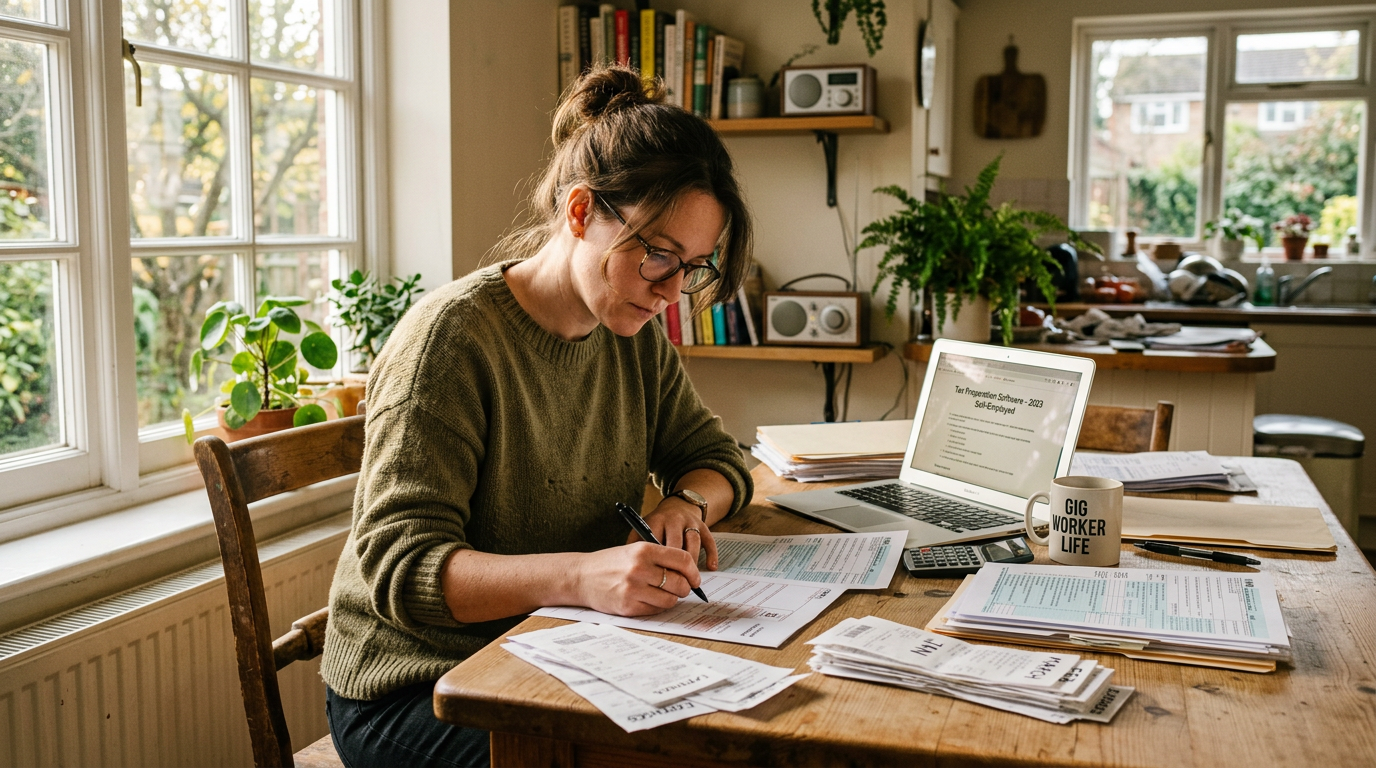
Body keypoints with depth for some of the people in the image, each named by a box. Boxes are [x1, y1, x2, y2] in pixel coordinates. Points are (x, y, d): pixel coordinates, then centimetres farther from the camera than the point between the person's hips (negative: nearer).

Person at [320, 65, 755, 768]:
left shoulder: (636, 339, 4)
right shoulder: (451, 338, -19)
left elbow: (716, 455, 14)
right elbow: (401, 564, -24)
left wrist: (685, 503, -11)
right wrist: (580, 574, -40)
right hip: (417, 685, -6)